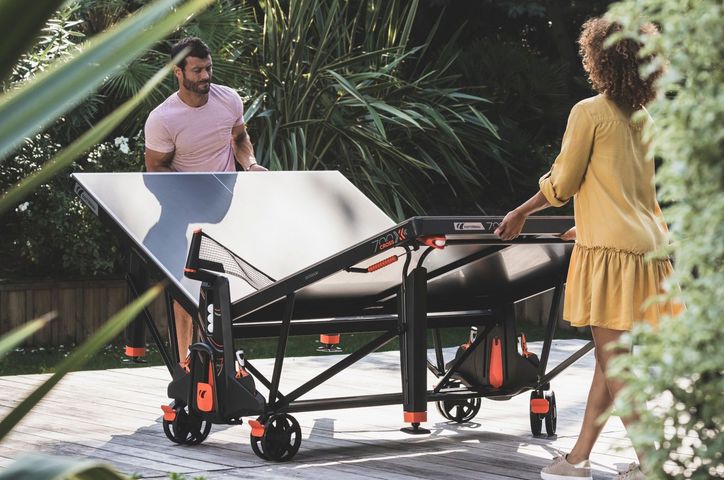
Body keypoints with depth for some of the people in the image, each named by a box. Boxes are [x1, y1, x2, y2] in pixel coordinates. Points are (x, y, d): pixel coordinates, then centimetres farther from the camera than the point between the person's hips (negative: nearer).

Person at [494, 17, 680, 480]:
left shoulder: (590, 112, -7)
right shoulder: (641, 117, 15)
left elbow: (562, 183, -5)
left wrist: (519, 213, 10)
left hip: (611, 249, -8)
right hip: (648, 243, 8)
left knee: (613, 359, -4)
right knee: (608, 356, 11)